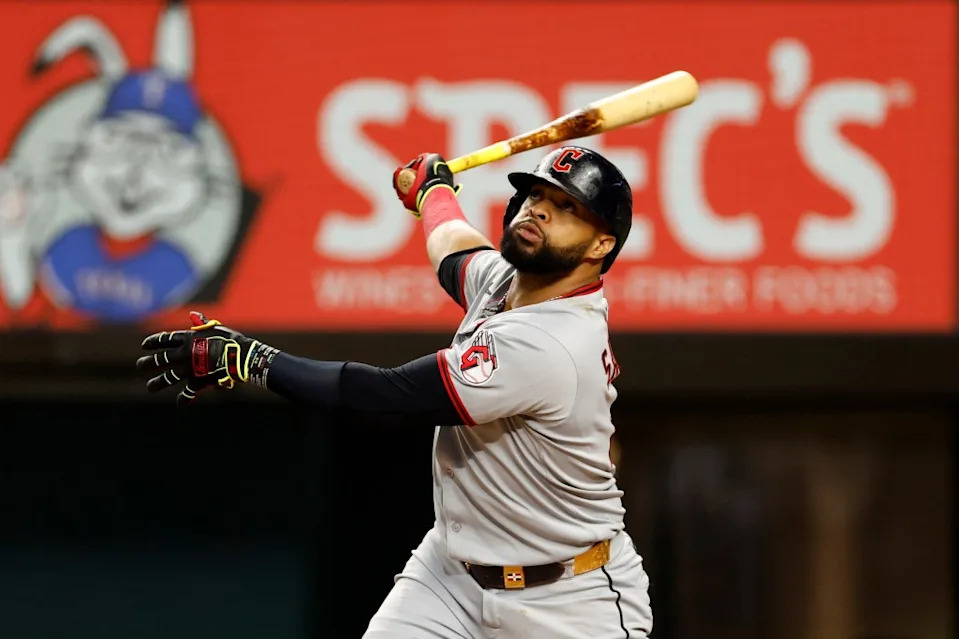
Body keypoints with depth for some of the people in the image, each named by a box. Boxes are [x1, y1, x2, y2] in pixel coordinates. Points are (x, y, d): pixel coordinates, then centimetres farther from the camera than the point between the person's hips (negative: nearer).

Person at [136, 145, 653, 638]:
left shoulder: (549, 347, -26)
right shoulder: (504, 278, -2)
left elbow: (388, 393, -24)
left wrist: (248, 360, -18)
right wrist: (434, 187, 45)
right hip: (452, 571, 8)